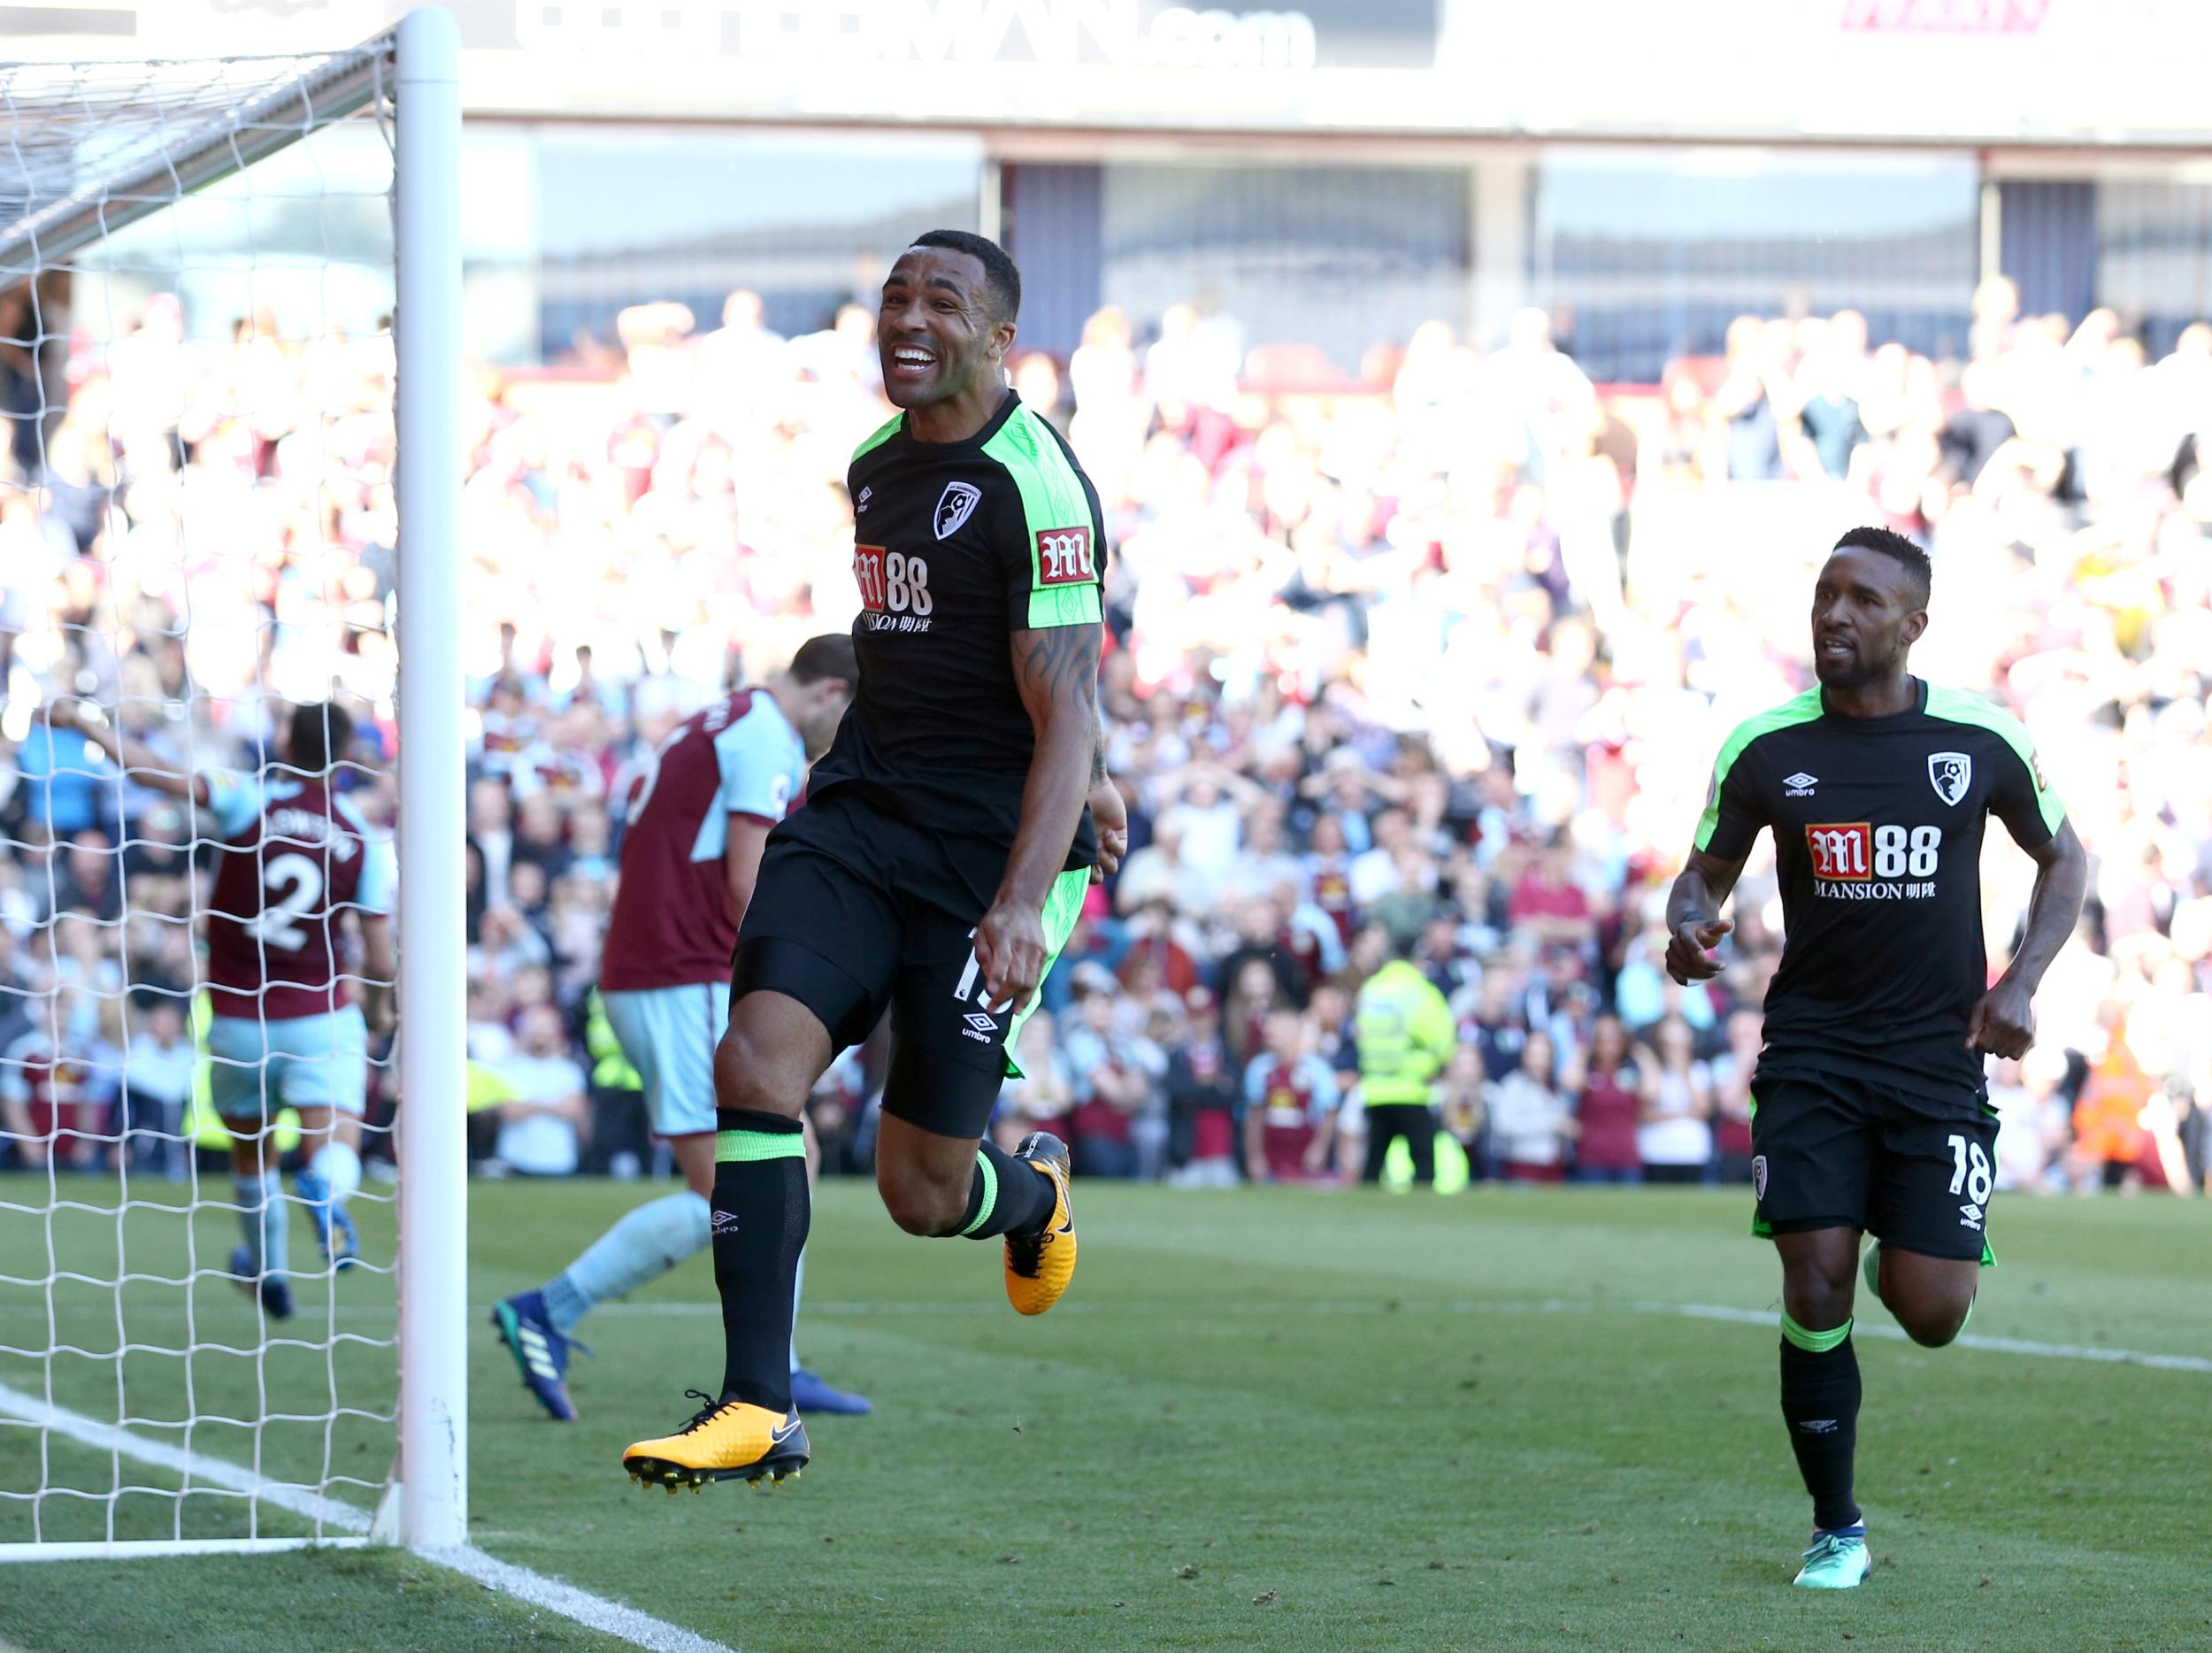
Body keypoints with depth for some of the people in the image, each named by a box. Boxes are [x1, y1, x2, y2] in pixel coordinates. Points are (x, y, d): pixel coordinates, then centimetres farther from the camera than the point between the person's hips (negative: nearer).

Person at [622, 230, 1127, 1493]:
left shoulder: (1035, 486, -14)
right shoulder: (876, 467, 11)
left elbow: (1062, 708, -18)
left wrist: (1024, 901, -28)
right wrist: (1087, 769, 32)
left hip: (991, 845, -6)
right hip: (860, 816, 6)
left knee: (921, 1194, -2)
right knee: (757, 1061, -17)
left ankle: (1032, 1189, 37)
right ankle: (759, 1411, -15)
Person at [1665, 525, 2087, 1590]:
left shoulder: (1980, 739, -2)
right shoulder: (1766, 749, -2)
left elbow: (2062, 857, 12)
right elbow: (1705, 873, 10)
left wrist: (2021, 982, -1)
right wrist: (1689, 926, -14)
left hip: (1940, 1056, 0)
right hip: (1812, 1053, 0)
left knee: (1931, 1314, -7)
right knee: (1815, 1289, -11)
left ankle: (1896, 1259, 33)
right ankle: (1836, 1529, 6)